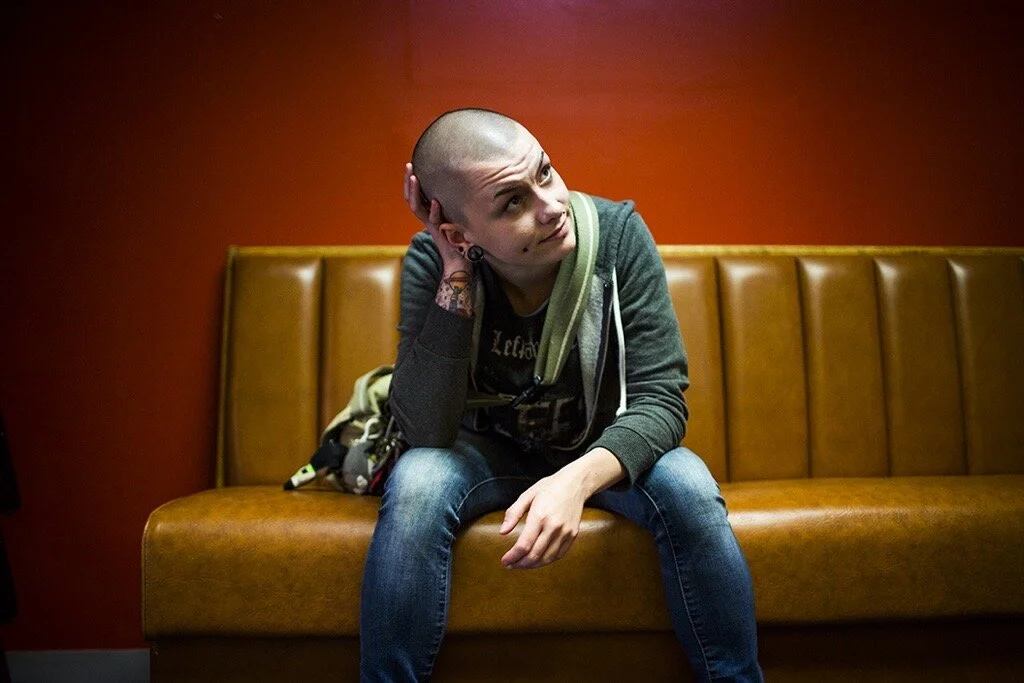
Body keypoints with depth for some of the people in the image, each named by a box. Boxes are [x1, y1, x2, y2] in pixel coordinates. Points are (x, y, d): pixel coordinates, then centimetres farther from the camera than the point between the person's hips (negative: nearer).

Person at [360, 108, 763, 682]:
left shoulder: (619, 234, -22)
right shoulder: (433, 259, -21)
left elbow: (661, 398, -22)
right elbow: (425, 433, -27)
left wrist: (580, 478, -40)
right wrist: (456, 281, -34)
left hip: (602, 450, 1)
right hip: (488, 450, 0)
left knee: (688, 488, -28)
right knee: (415, 485, -31)